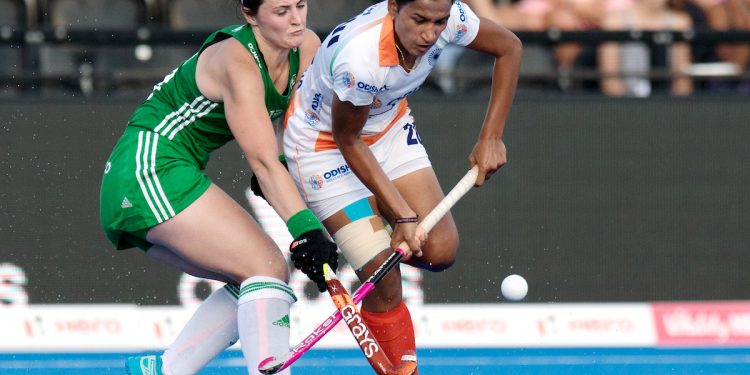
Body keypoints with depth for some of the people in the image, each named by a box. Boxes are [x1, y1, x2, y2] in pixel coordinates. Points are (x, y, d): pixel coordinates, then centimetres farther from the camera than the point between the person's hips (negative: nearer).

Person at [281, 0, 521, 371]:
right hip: (323, 142, -6)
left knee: (440, 250, -8)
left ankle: (372, 239, 22)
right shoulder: (360, 59, -39)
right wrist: (403, 215, -21)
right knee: (385, 280, -13)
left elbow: (509, 47, -4)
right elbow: (347, 140, -23)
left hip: (390, 126, 6)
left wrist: (490, 139, -7)